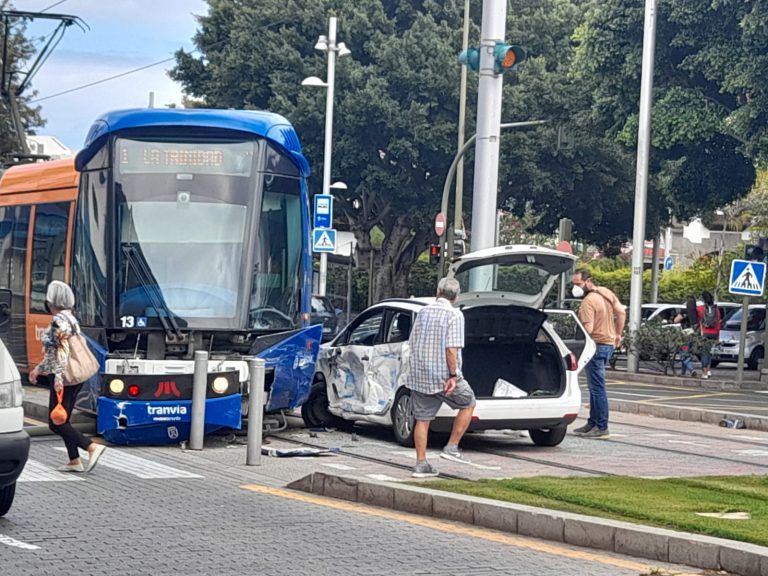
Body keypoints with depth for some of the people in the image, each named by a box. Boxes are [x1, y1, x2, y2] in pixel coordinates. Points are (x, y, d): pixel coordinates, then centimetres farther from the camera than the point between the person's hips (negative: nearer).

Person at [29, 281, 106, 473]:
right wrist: (39, 368, 29)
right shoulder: (70, 318, 15)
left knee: (56, 424, -6)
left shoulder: (59, 320, -15)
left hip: (64, 378, -10)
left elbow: (62, 351, -23)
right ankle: (74, 461, 12)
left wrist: (58, 377, -27)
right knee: (62, 421, 13)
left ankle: (93, 447, -14)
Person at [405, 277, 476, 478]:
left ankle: (421, 464, 7)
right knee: (468, 404, 16)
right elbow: (452, 349, -18)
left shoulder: (423, 312, 9)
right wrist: (453, 376, -16)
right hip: (443, 375, -5)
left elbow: (412, 343, 14)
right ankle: (452, 447, 10)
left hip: (419, 375, 5)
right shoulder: (454, 315, -10)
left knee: (422, 419, 8)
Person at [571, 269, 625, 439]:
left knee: (597, 388, -7)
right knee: (595, 386, 17)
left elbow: (588, 329, -25)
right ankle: (593, 423, 22)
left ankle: (602, 428, -6)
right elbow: (621, 313, 13)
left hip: (597, 346, -10)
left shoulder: (588, 302, -19)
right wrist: (618, 334, 19)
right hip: (610, 343, 10)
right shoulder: (606, 292, 8)